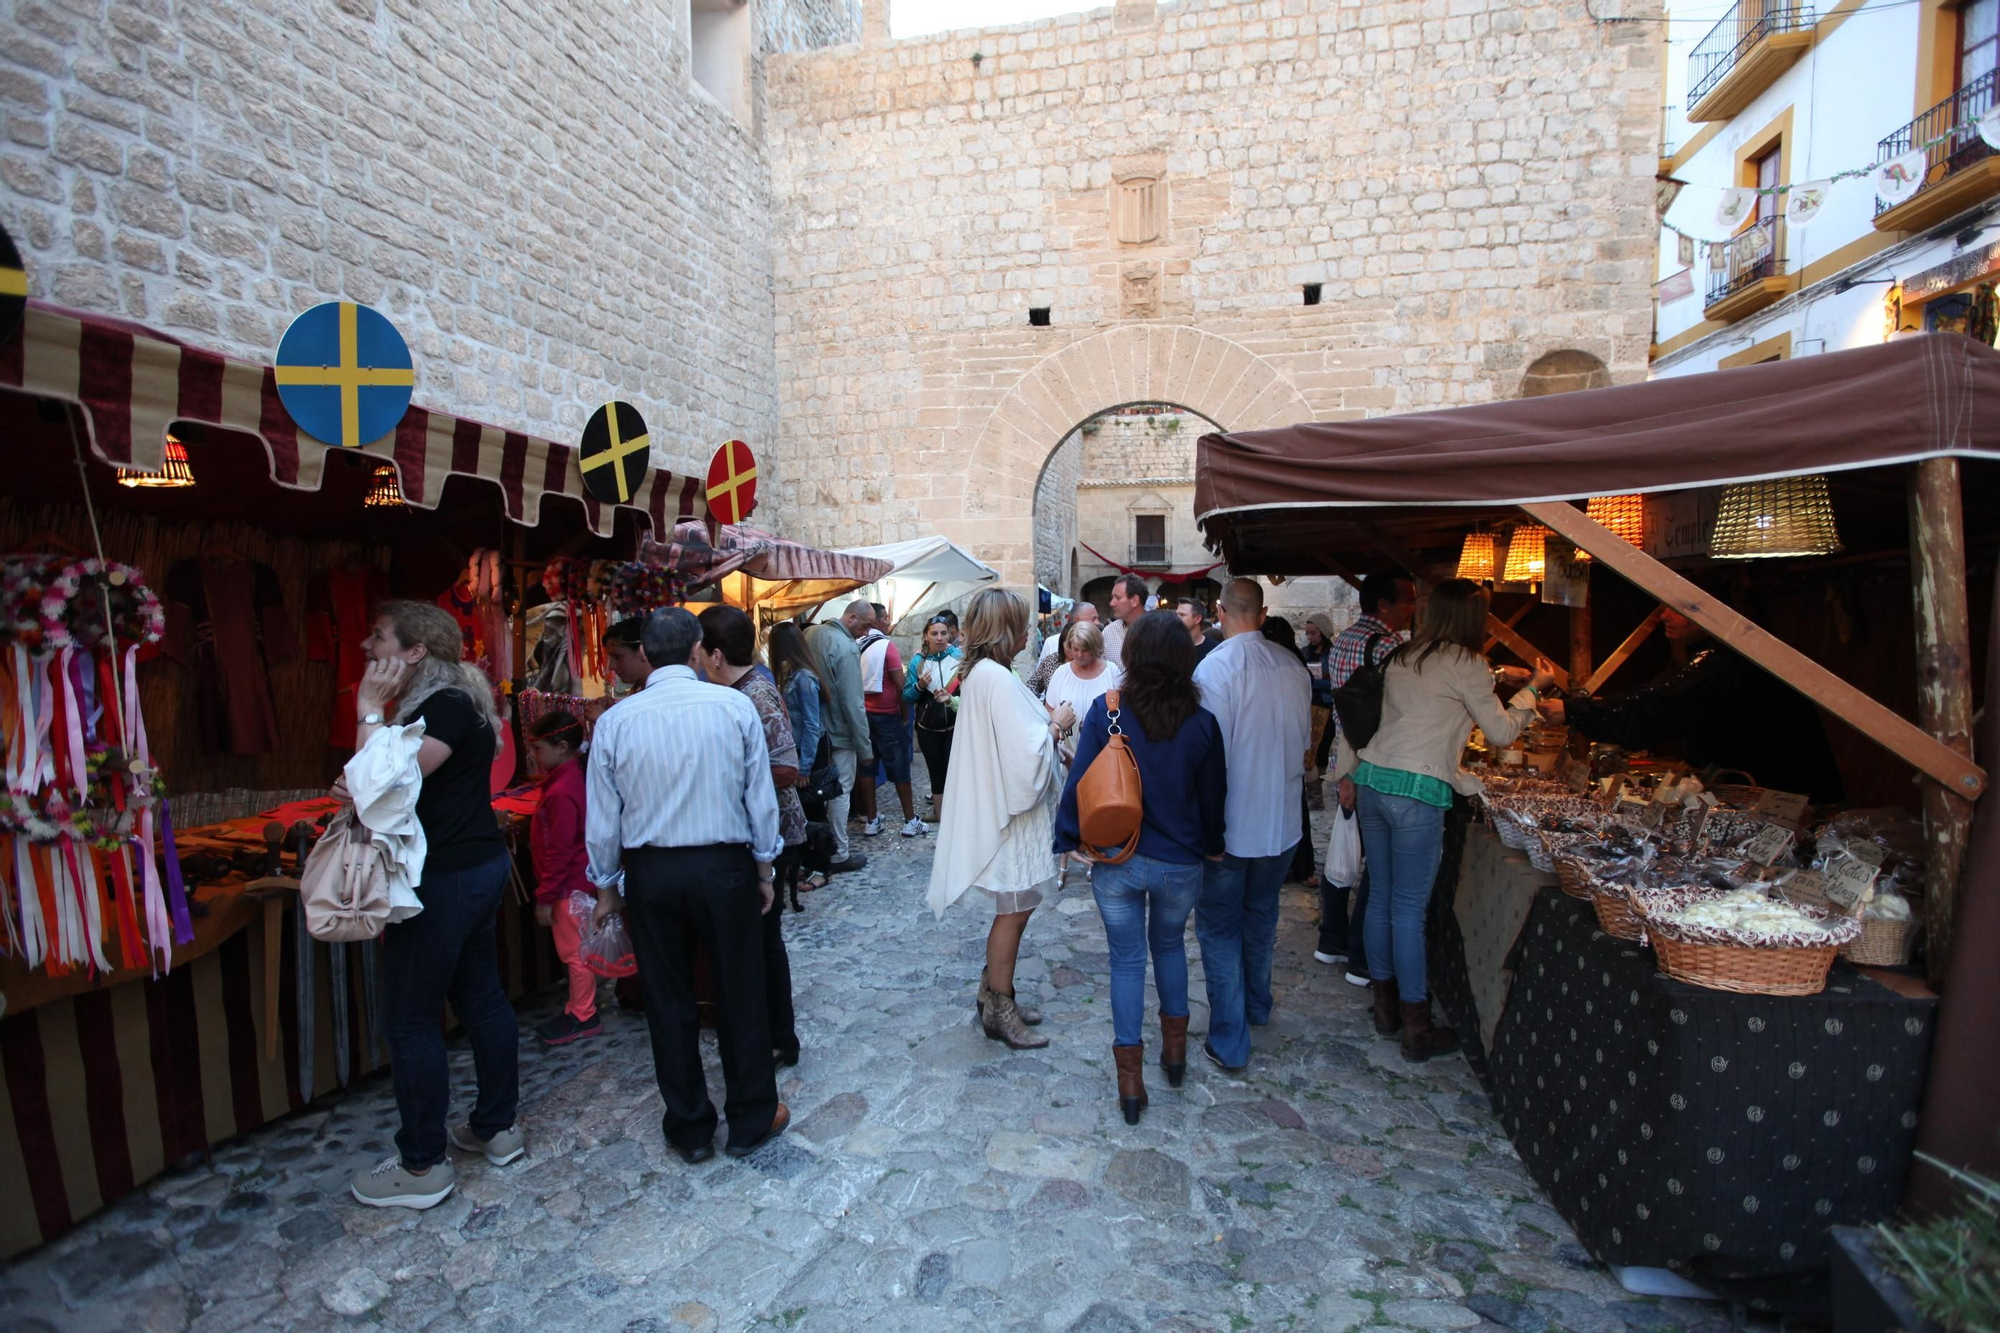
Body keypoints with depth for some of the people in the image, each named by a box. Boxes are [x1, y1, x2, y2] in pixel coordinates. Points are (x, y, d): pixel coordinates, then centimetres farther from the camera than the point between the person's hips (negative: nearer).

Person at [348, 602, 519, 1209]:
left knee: (410, 1018, 1)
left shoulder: (446, 706, -19)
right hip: (476, 864, 10)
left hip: (444, 879, -10)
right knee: (481, 996, 17)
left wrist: (370, 713, -17)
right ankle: (497, 1127, 30)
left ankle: (421, 1166, 14)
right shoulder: (454, 699, 12)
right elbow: (393, 785, 22)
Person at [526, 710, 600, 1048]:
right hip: (577, 882, 10)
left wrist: (545, 897, -16)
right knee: (574, 950, 17)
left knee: (574, 952, 2)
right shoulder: (571, 777, 6)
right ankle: (578, 1009, 28)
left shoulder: (561, 792, -24)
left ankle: (584, 1018, 13)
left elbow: (558, 852, -22)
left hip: (569, 885, -10)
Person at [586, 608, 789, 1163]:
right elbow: (761, 798, -6)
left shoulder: (615, 721, -6)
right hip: (723, 867, -1)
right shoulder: (735, 706, -10)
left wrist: (607, 886, 14)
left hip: (649, 873, 2)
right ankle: (750, 1121, 27)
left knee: (668, 1002, 15)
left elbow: (603, 817, 1)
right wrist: (764, 868, 7)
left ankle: (690, 1129, 29)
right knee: (740, 994, 13)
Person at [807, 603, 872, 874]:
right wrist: (864, 747, -15)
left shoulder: (814, 634, 4)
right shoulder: (846, 648, -21)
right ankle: (839, 854, 12)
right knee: (840, 793, 3)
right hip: (838, 733, -8)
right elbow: (853, 704, -22)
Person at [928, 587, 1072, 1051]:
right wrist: (1055, 725, -11)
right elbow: (1026, 752, -27)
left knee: (1014, 908, 20)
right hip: (1011, 812, -10)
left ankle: (994, 995, 33)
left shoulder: (981, 674, 9)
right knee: (1014, 909, 4)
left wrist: (1046, 724, 9)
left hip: (1004, 807, 10)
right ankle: (999, 1011, 18)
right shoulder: (997, 679, -23)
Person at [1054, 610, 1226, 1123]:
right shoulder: (1201, 724, -10)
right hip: (1180, 864, 1)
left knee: (1126, 960, 12)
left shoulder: (1105, 711, -14)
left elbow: (1080, 783, -11)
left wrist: (1068, 840, 1)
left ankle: (1130, 1077, 17)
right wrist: (1212, 847, 17)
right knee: (1170, 946, 26)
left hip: (1115, 860, -1)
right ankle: (1175, 1048, 38)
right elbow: (1212, 797, 1)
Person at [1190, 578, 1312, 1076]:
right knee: (1261, 914, 24)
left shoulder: (1214, 669, -20)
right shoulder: (1292, 666, -2)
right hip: (1283, 821, 6)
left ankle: (1230, 1042, 11)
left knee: (1219, 927, 7)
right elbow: (1303, 742, 10)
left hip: (1230, 824, -6)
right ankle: (1257, 1005, 43)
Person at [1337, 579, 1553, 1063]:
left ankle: (1386, 1006, 27)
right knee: (1410, 910, 0)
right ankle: (1417, 1029, 12)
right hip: (1417, 792, -7)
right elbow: (1502, 732, 5)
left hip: (1372, 780, 7)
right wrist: (1533, 689, 18)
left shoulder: (1402, 658, 13)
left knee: (1381, 898, 14)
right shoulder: (1466, 665, -5)